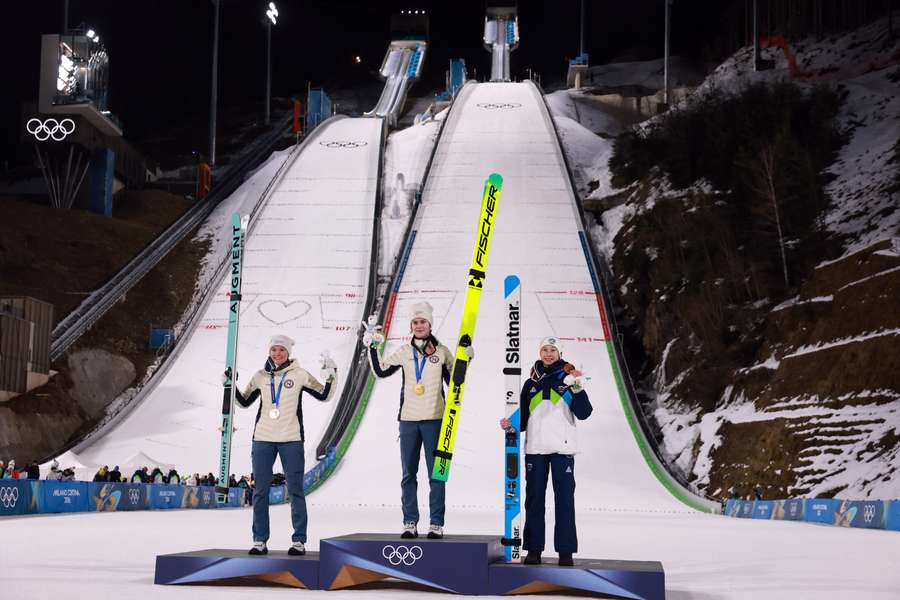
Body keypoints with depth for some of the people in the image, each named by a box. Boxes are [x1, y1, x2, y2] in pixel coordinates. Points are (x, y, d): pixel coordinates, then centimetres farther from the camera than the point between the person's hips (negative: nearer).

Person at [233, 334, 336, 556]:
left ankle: (299, 541, 3)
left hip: (291, 440, -2)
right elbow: (245, 402, 18)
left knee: (295, 490, -1)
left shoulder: (299, 375, 1)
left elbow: (324, 395, 7)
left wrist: (331, 376, -8)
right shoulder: (261, 376, 8)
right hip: (263, 439, 2)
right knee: (261, 490, 4)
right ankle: (259, 541, 10)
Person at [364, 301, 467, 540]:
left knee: (436, 474, -1)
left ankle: (436, 524, 2)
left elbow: (454, 382, 8)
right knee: (408, 474, 5)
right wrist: (373, 347, 2)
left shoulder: (441, 351, 3)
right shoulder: (404, 352, 8)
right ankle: (410, 524, 11)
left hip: (434, 419, -2)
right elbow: (380, 371, 8)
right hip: (408, 419, 2)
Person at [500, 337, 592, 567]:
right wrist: (511, 425, -3)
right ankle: (534, 549, 9)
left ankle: (566, 551, -2)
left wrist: (578, 389, -19)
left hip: (562, 447, -3)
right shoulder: (531, 384, 13)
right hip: (535, 447, 3)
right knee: (534, 498, 4)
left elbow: (583, 414, -5)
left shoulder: (568, 379, 3)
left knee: (564, 498, -4)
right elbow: (523, 415, 17)